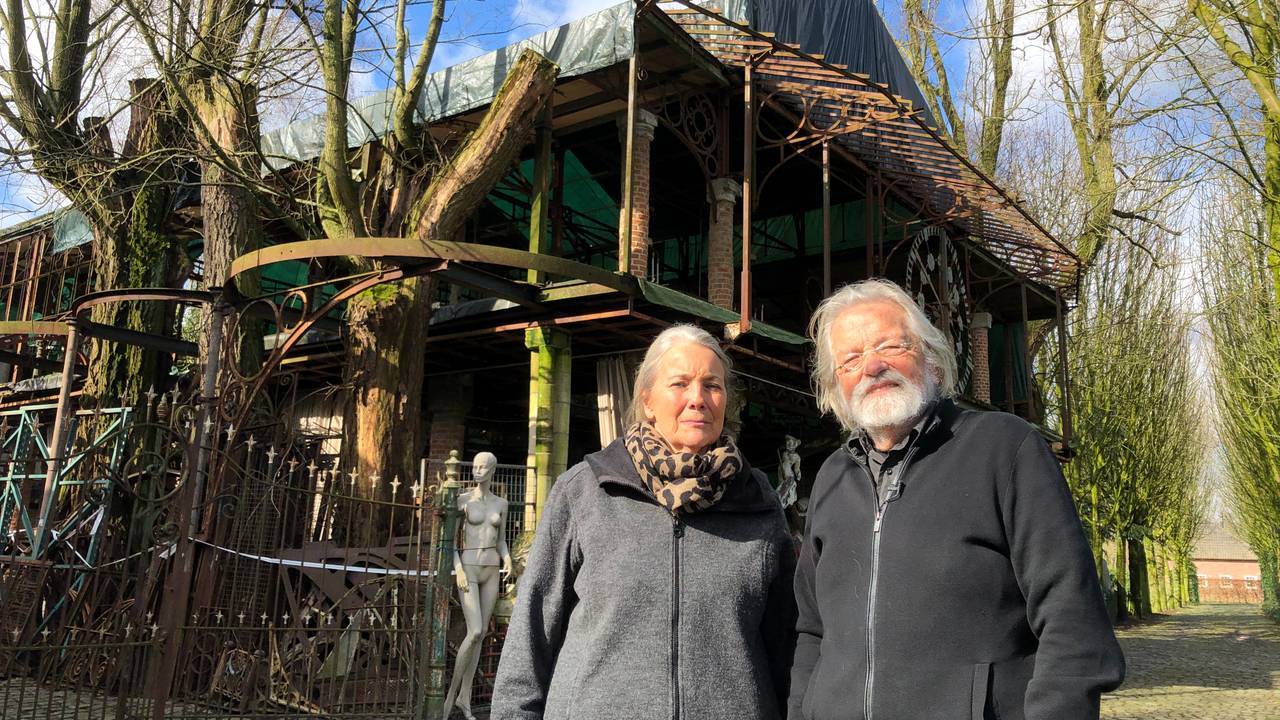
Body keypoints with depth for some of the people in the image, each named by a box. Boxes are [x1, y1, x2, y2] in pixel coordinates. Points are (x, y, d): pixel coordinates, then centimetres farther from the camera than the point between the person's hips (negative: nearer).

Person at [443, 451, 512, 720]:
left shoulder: (500, 503, 9)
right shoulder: (463, 500, -2)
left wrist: (507, 559, -6)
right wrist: (458, 569, -14)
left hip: (492, 570, 4)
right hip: (468, 569, -4)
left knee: (480, 633, 5)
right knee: (475, 632, -15)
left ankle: (465, 696, 15)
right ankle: (452, 690, 3)